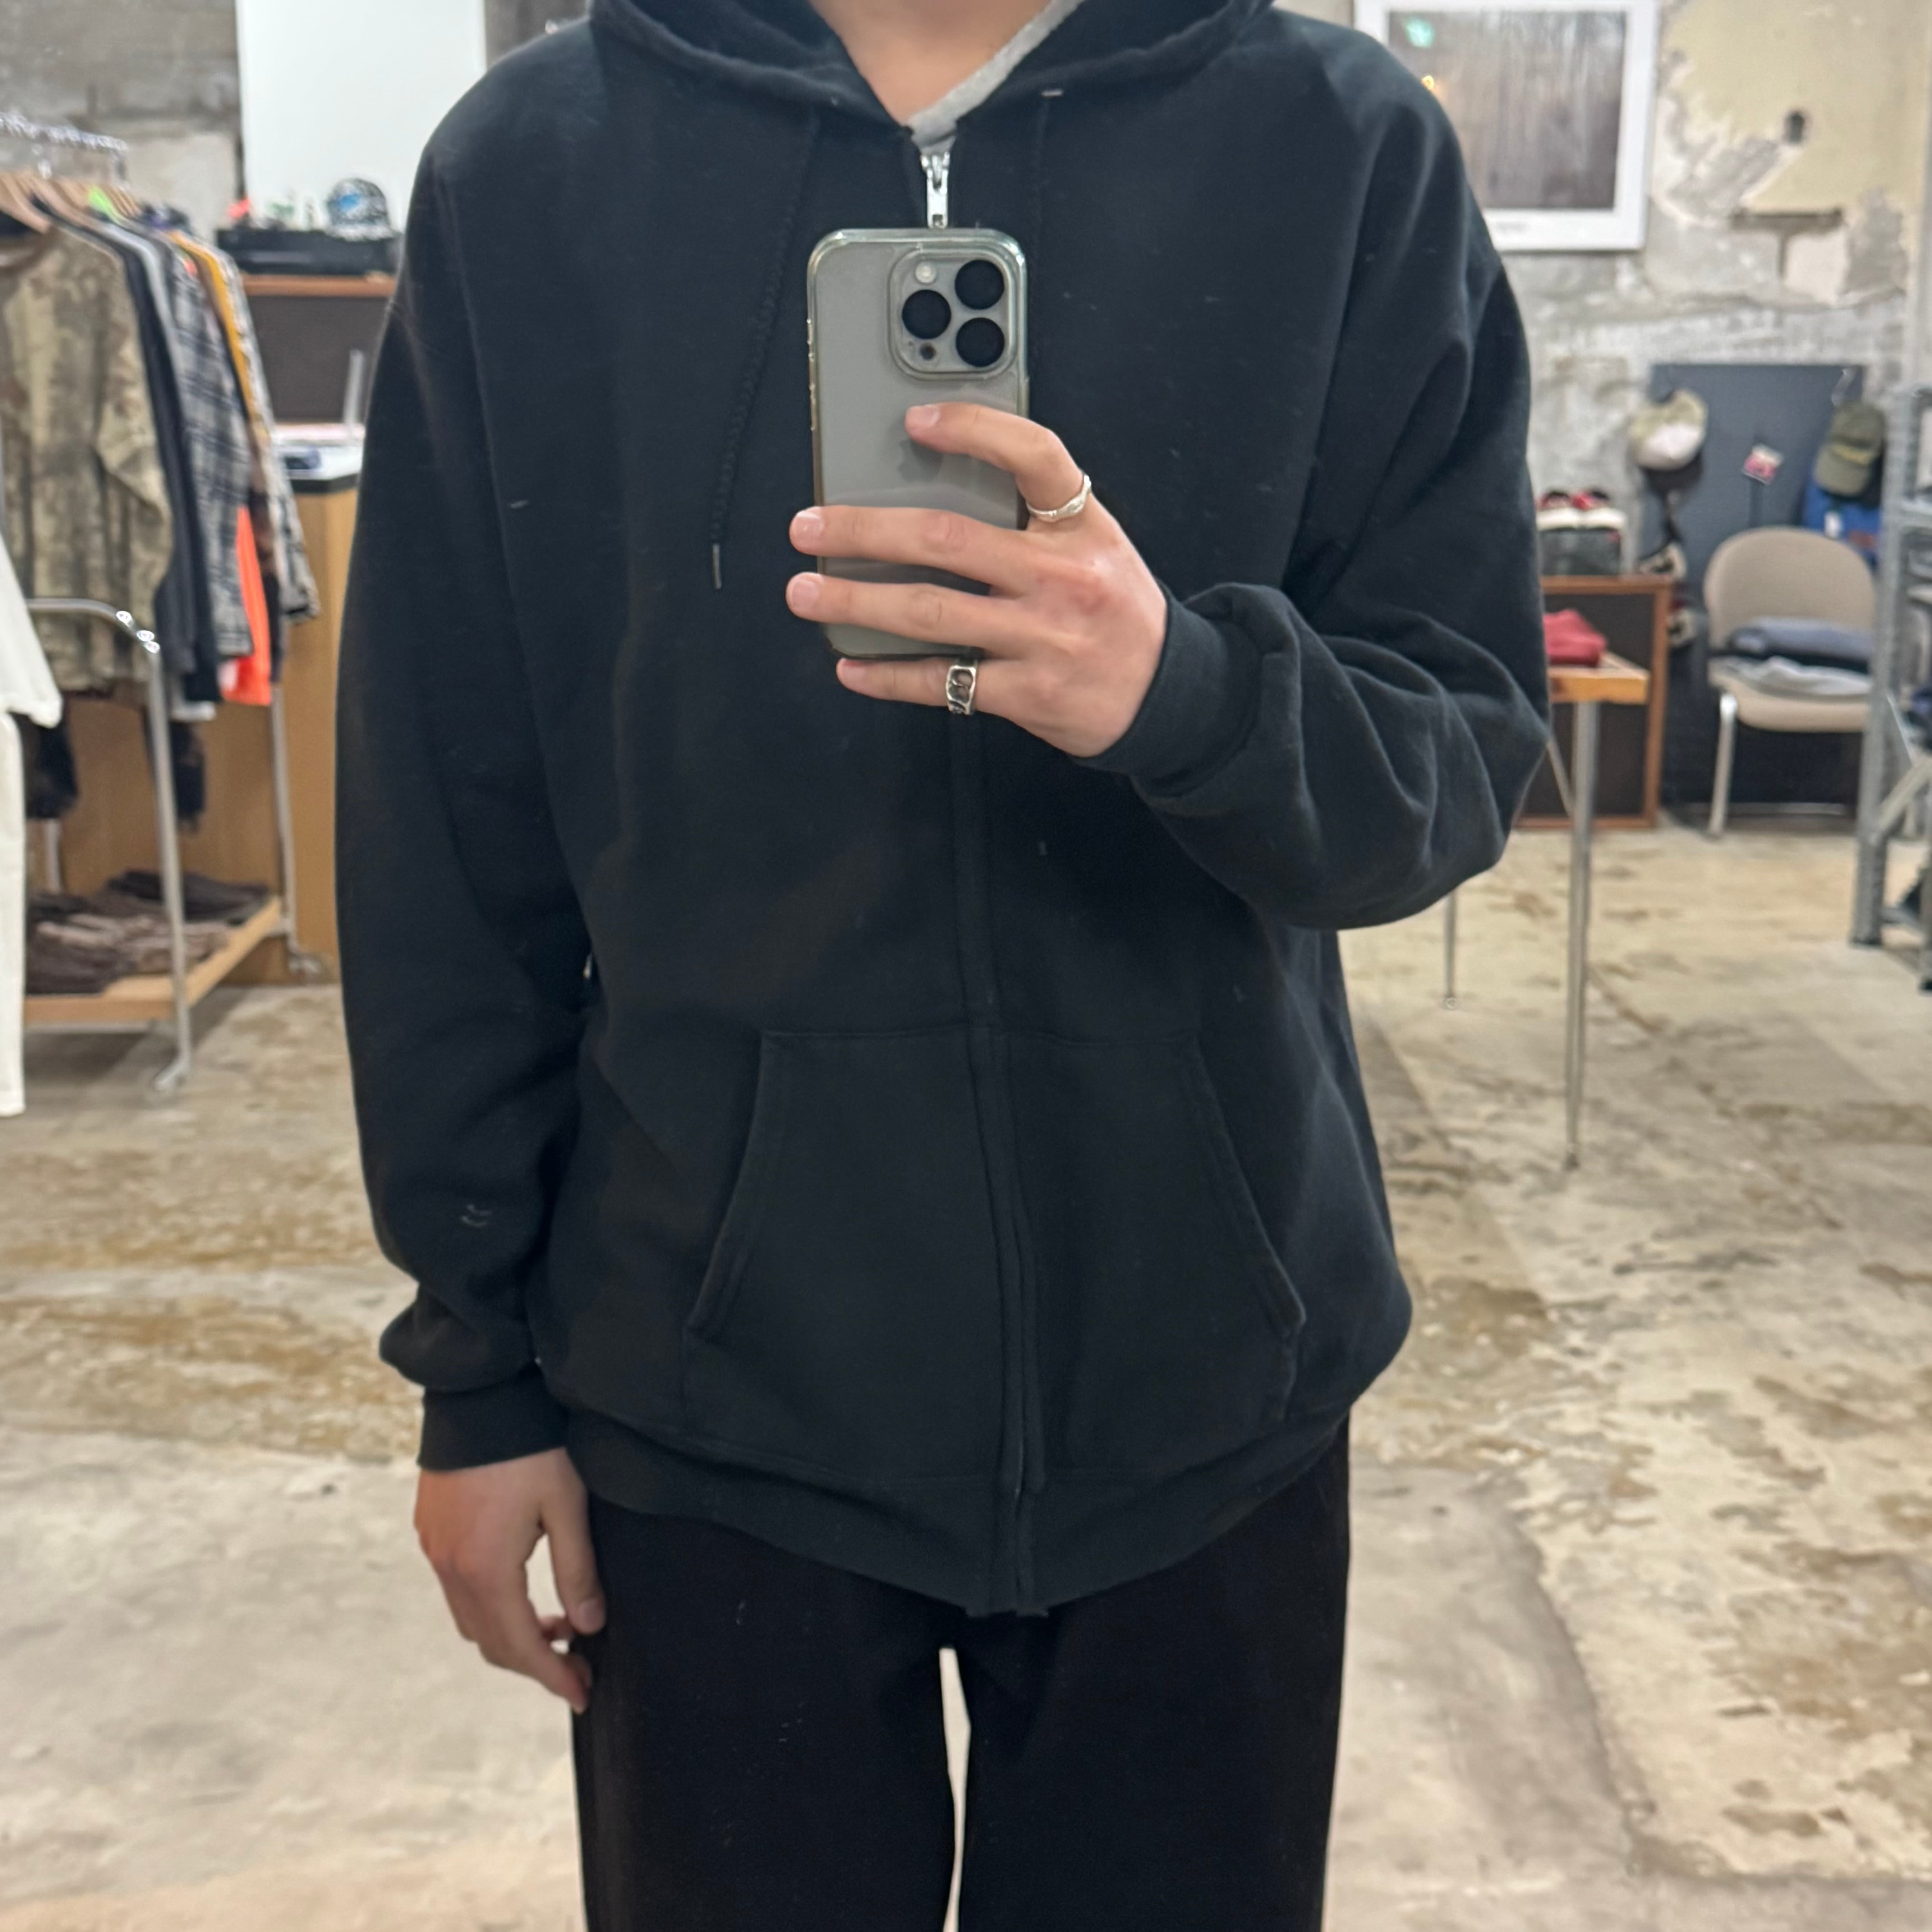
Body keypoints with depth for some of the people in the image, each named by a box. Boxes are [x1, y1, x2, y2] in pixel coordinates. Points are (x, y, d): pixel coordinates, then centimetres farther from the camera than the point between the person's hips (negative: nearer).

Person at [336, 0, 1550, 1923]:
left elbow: (1469, 738, -6)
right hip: (718, 1372, 0)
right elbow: (451, 831, 0)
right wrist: (478, 1360, 2)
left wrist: (1188, 690, -28)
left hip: (1201, 1368, 1)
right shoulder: (531, 165, -2)